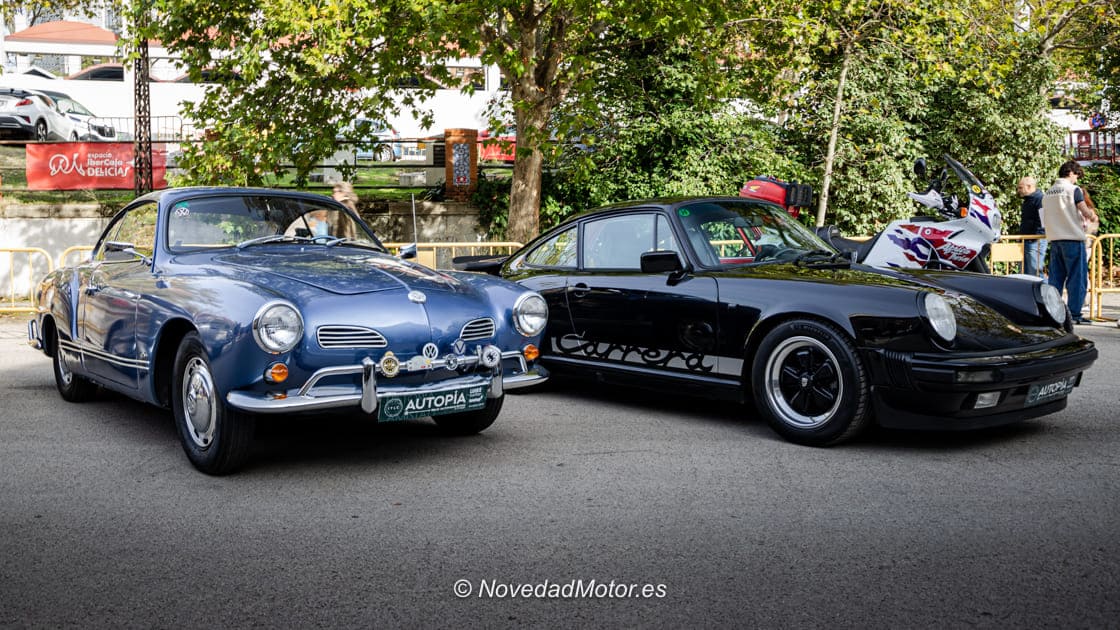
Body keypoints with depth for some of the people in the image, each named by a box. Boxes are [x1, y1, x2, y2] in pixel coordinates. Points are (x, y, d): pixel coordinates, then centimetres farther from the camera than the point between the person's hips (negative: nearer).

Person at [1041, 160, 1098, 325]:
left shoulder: (1048, 193, 11)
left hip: (1054, 239, 6)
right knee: (1077, 277, -1)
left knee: (1056, 277, 10)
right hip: (1073, 238, -6)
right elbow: (1087, 213, -11)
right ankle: (1074, 314, -3)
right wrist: (1094, 217, 12)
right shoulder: (1073, 190, -8)